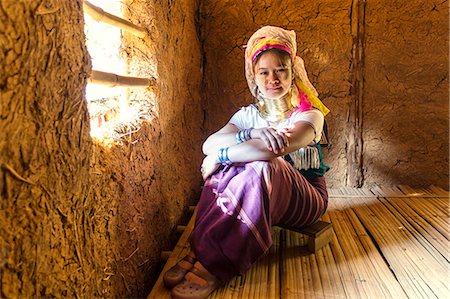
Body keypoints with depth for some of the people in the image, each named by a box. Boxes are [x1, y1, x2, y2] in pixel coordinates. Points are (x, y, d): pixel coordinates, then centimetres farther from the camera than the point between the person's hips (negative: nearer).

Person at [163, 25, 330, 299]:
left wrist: (219, 157, -25)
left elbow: (273, 149, -32)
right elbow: (209, 144, -15)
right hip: (261, 196, 4)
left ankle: (213, 264, -35)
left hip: (306, 199, -4)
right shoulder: (249, 115, 5)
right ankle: (199, 251, -28)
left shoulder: (309, 114, -10)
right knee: (230, 165, -27)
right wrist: (251, 134, -32)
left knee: (262, 169, -36)